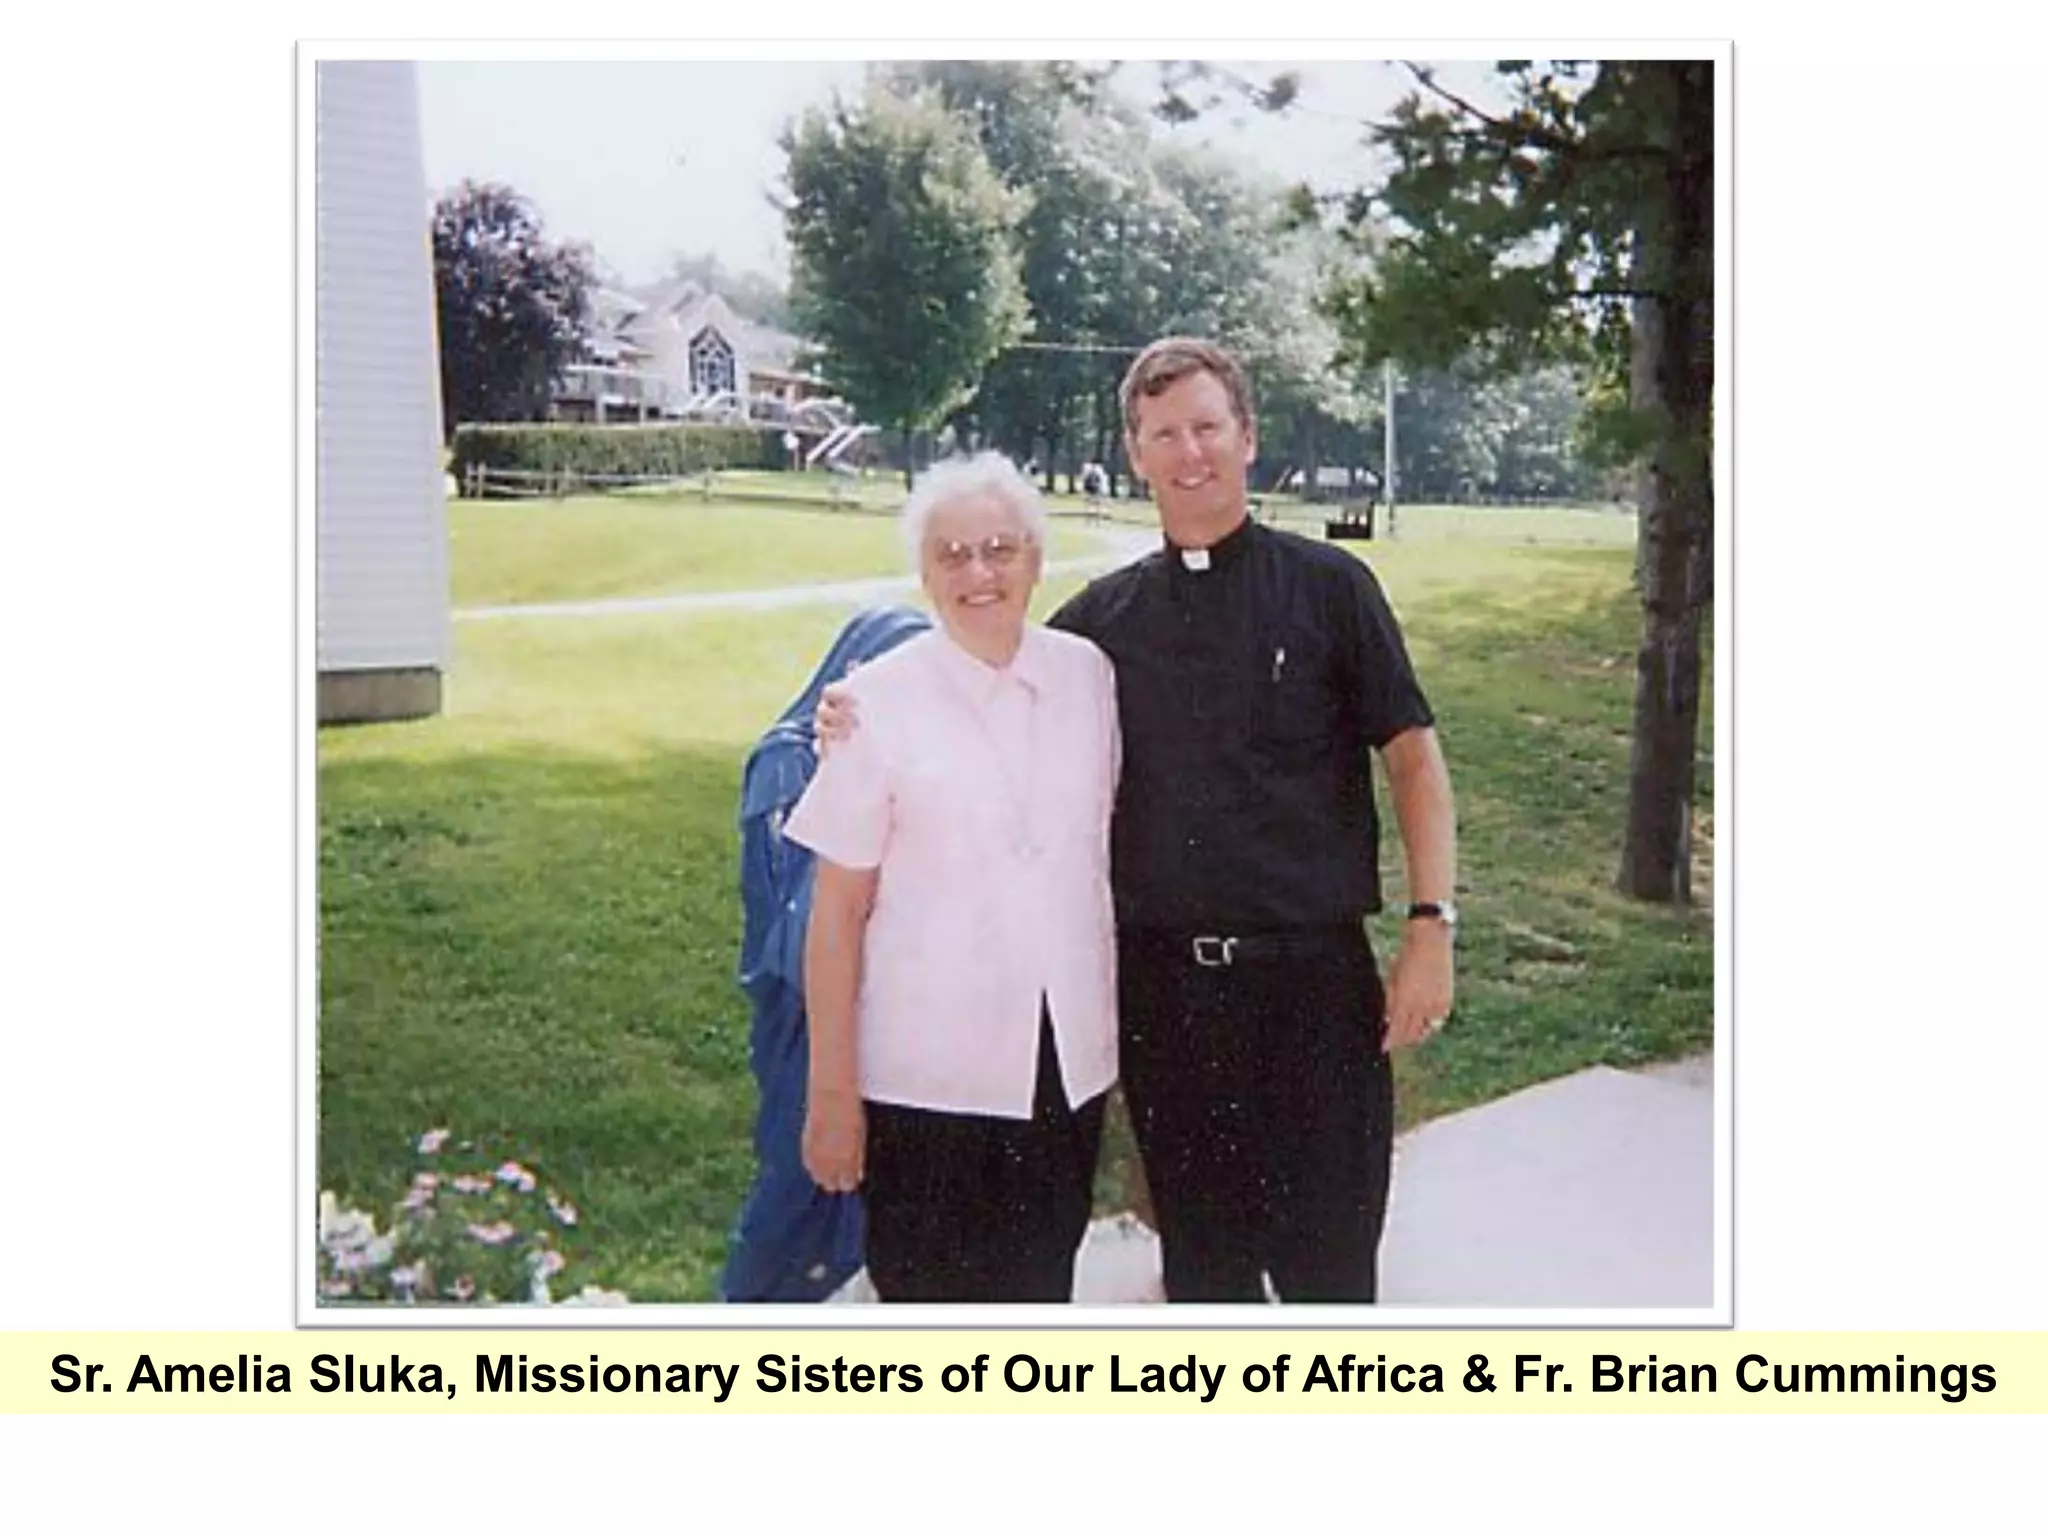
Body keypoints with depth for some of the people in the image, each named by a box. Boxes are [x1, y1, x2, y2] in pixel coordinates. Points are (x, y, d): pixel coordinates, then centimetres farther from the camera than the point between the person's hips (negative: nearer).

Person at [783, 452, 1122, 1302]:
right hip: (928, 1077, -3)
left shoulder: (1088, 675, 1)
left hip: (1067, 1067, 4)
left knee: (1042, 1290, 15)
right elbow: (837, 913, -8)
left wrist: (1121, 1028, 10)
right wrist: (831, 1092, -7)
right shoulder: (880, 703, -10)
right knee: (928, 1292, 7)